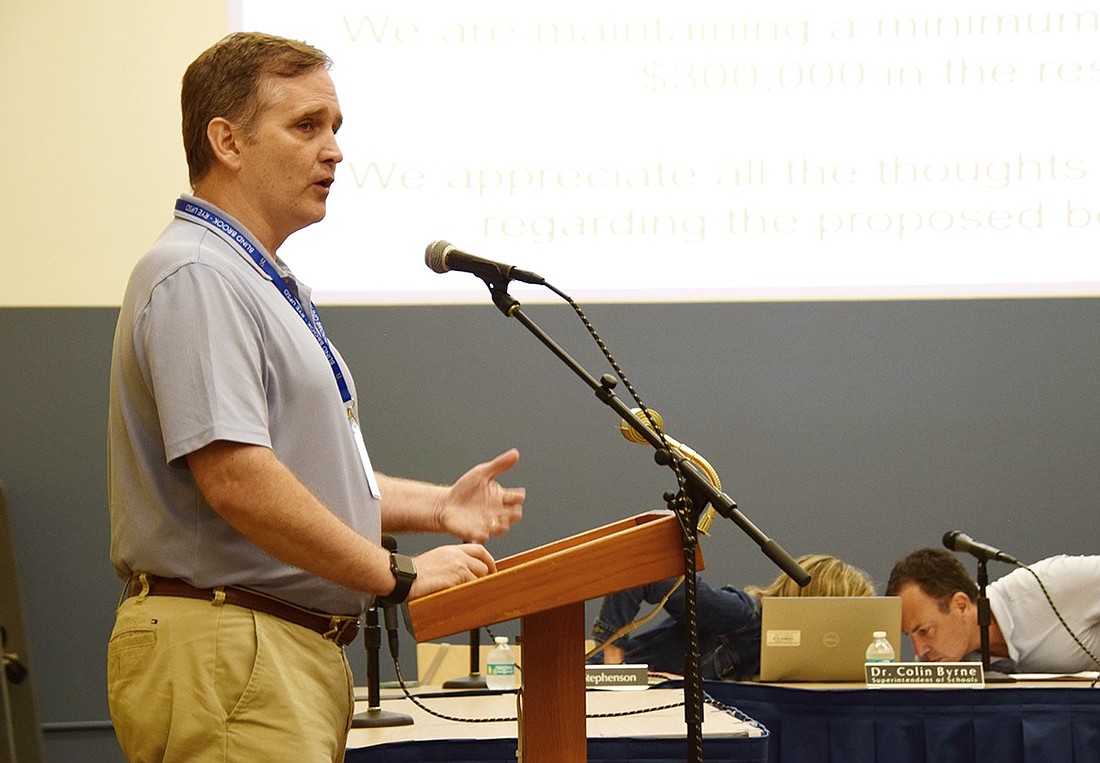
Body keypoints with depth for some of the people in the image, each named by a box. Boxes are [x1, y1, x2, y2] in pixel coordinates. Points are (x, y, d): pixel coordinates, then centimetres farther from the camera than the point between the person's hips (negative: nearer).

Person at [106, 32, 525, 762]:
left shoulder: (270, 284, 21)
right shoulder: (197, 279, -14)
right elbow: (236, 479, -23)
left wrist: (436, 505, 14)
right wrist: (397, 575, -15)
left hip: (302, 648, 10)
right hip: (224, 652, -10)